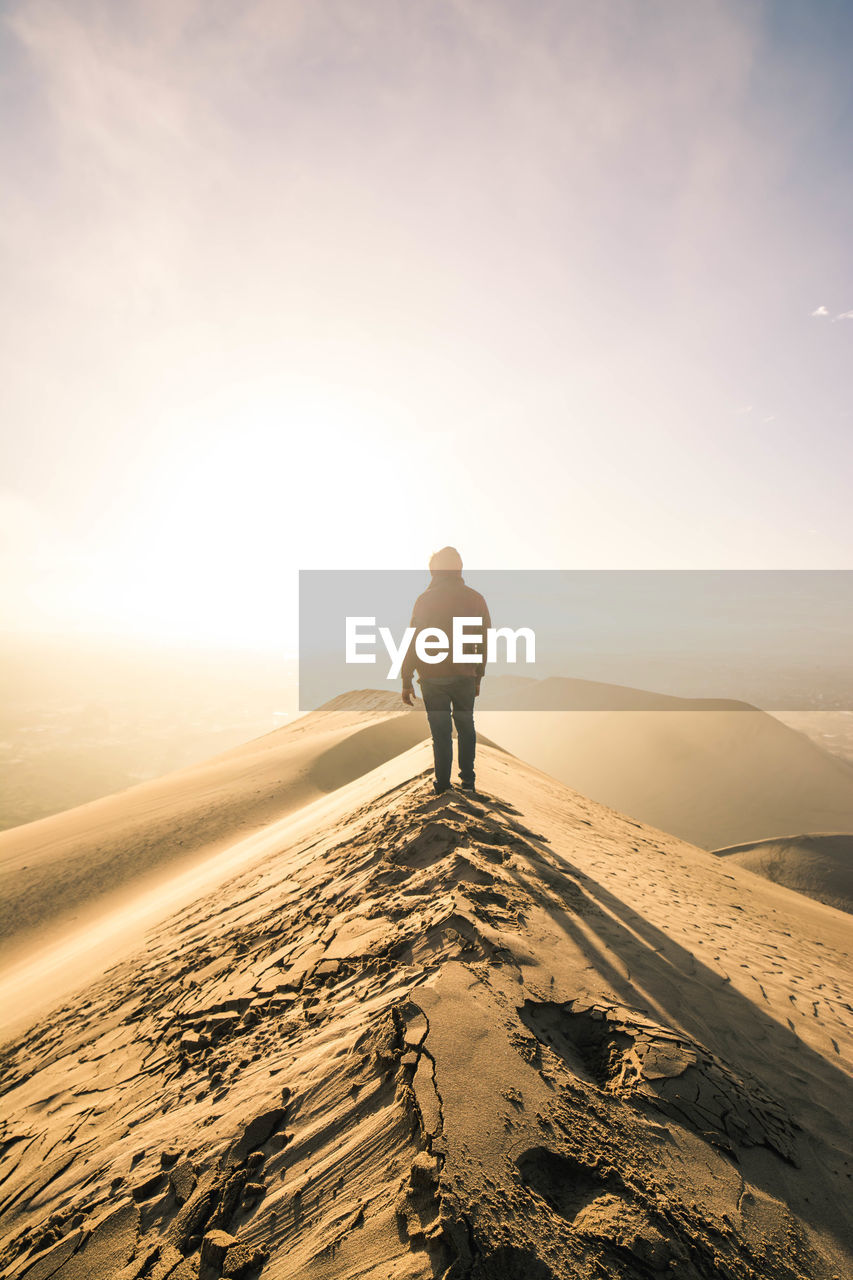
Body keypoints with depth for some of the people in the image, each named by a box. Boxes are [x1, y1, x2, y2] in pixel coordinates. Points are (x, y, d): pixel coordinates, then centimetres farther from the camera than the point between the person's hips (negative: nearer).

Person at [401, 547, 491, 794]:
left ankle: (442, 783, 17)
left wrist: (407, 681, 0)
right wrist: (478, 676, 15)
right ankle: (467, 779, 21)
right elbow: (484, 641, 6)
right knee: (465, 726, 18)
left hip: (432, 678, -2)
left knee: (441, 731, 8)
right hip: (465, 676, 2)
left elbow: (413, 640, -6)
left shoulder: (425, 599, -5)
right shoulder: (475, 598, 3)